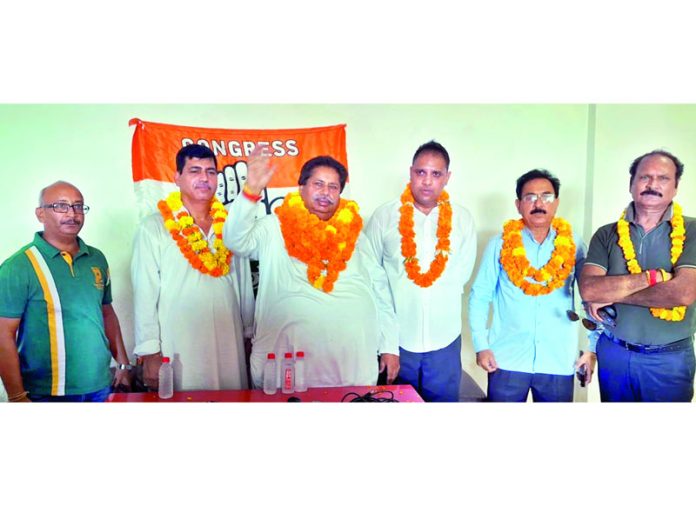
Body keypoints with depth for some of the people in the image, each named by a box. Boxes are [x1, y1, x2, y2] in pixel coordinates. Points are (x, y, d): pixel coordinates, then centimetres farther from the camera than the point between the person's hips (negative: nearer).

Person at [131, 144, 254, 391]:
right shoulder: (153, 228, -3)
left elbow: (244, 286, 11)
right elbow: (145, 294, -4)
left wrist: (250, 335, 10)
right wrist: (150, 353, -7)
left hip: (231, 347, 4)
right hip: (179, 351, -3)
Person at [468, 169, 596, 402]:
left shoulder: (573, 245, 1)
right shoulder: (501, 244, -2)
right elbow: (480, 296, -1)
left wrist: (592, 348, 1)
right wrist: (481, 345, -6)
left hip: (559, 362, 1)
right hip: (506, 360, -1)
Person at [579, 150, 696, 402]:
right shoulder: (607, 235, -2)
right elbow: (589, 290, -15)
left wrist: (612, 294, -14)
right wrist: (653, 276, -20)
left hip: (670, 359, -1)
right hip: (613, 353, 2)